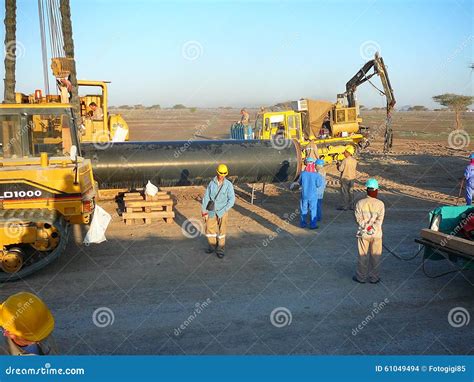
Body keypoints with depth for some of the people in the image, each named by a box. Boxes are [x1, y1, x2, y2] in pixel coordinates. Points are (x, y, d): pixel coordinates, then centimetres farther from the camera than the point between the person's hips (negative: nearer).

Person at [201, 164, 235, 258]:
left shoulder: (228, 185, -12)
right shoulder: (211, 183, -5)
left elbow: (231, 200, -14)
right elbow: (206, 197, -4)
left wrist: (222, 211, -18)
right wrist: (204, 212, -8)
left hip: (222, 211, -2)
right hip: (211, 210, 3)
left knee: (221, 230, 6)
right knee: (209, 229, 11)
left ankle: (220, 249, 19)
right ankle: (212, 246, 32)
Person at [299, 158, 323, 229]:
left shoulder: (303, 173, -10)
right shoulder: (316, 175, -15)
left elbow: (300, 183, 1)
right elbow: (318, 184, -9)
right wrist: (320, 178, 8)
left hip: (304, 195, 2)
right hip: (313, 196, -2)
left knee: (303, 210, 15)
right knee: (313, 210, 9)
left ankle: (303, 224, 23)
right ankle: (313, 225, 13)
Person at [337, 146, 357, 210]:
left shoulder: (345, 160, -19)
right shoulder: (354, 160, 2)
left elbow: (340, 169, -17)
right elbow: (355, 169, 11)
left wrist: (338, 165, 0)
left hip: (345, 178, -7)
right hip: (352, 178, 7)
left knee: (344, 192, 1)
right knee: (351, 191, 14)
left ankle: (345, 206, 4)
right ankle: (351, 205, 19)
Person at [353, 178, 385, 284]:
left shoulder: (360, 203, -8)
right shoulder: (380, 204, -8)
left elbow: (358, 219, -7)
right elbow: (379, 220, -11)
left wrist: (365, 226, 3)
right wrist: (371, 227, -6)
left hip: (363, 233, 0)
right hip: (376, 234, 0)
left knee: (362, 256, 10)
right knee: (375, 256, 11)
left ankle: (361, 277, 18)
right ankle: (374, 278, 19)